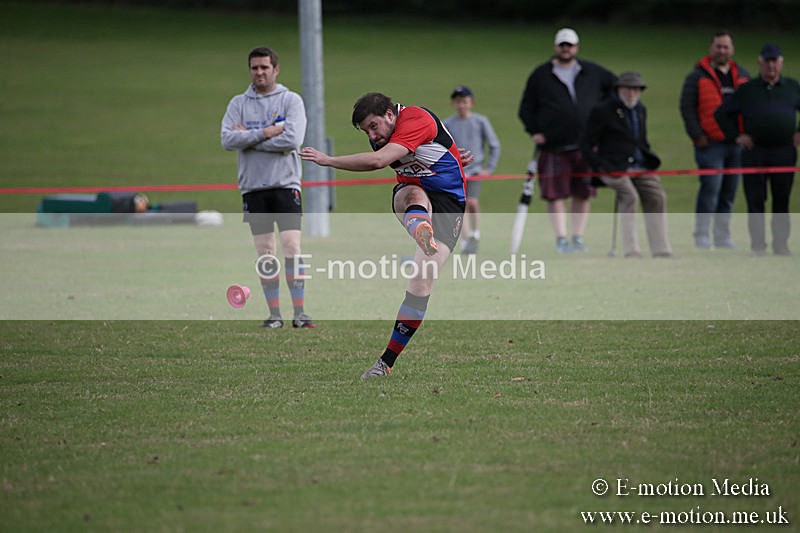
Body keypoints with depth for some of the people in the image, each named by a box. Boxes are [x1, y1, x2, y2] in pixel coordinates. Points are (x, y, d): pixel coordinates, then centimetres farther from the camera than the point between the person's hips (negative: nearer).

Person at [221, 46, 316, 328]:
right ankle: (274, 313, 7)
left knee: (292, 247, -10)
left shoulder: (291, 100, 2)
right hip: (253, 187, 2)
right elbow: (227, 139, -6)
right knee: (265, 254, 3)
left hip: (286, 184, -2)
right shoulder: (238, 104, 9)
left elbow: (293, 139, -13)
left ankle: (299, 312, -9)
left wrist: (249, 138, -9)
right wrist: (266, 133, -14)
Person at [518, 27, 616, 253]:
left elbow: (615, 85, 24)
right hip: (553, 147, -2)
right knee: (555, 195, -8)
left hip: (586, 147, 2)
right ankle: (561, 238, -6)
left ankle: (578, 237, 13)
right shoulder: (541, 75, 7)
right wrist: (534, 131, -5)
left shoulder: (592, 73, 10)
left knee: (583, 194, 4)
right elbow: (526, 108, 9)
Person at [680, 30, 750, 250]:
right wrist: (697, 135, -11)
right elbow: (687, 107, -4)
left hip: (737, 143, 5)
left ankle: (722, 237, 17)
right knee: (710, 188, -13)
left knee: (729, 192, 9)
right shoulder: (698, 77, 0)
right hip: (710, 143, -5)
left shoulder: (742, 76, 15)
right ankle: (702, 236, -8)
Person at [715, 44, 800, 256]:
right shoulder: (746, 90, 8)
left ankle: (781, 244, 9)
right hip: (754, 153, -1)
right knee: (755, 200, -2)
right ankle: (757, 245, 3)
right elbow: (722, 113, 13)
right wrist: (736, 135, 3)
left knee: (782, 200, 3)